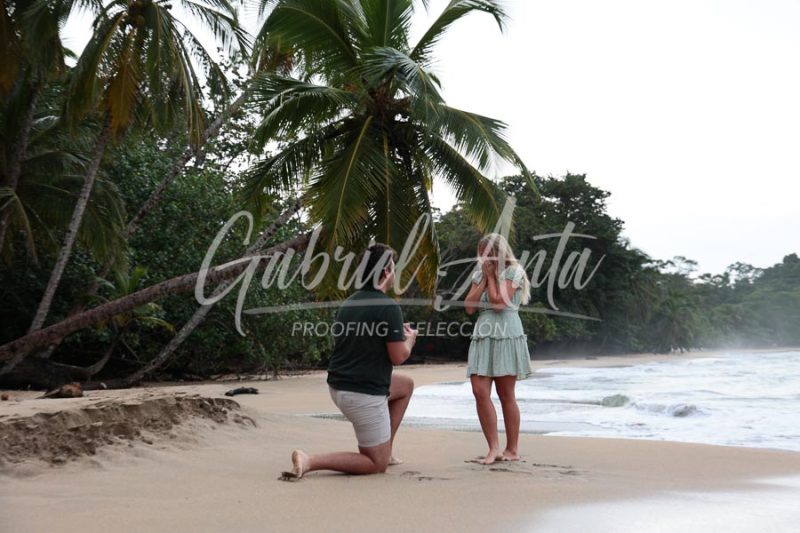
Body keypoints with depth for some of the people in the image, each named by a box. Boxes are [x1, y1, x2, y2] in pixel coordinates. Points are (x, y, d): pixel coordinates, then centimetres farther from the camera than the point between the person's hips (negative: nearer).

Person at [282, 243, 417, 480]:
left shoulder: (348, 303, 9)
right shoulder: (388, 307, -16)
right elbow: (398, 356, -14)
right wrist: (410, 339, 7)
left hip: (338, 386, 9)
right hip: (364, 393, -9)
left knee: (406, 385, 29)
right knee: (377, 464, 5)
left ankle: (384, 448, 25)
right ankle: (310, 461, -13)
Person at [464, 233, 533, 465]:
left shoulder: (513, 272, -1)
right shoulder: (479, 274, 17)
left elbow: (499, 303, -12)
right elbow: (469, 306, 6)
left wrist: (491, 276, -3)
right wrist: (484, 279, 3)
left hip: (506, 335, -6)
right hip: (483, 335, 6)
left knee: (506, 395, -1)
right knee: (479, 392, -8)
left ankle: (512, 449, 10)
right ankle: (494, 448, -3)